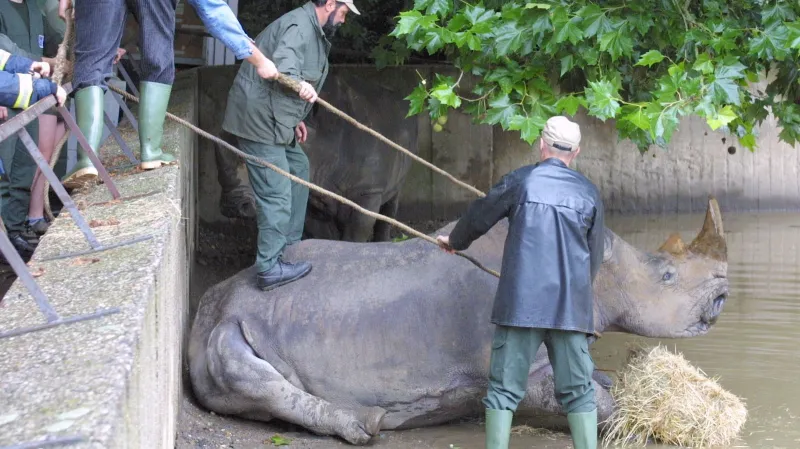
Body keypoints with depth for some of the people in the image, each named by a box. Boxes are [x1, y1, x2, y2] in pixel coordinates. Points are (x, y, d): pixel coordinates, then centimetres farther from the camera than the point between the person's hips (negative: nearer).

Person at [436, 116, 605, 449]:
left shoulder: (521, 180, 0)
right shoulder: (588, 193, 6)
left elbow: (478, 218, 11)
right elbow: (595, 257, 13)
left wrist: (454, 241, 33)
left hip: (521, 304, -2)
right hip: (572, 307, 2)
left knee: (505, 387, 3)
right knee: (578, 391, 7)